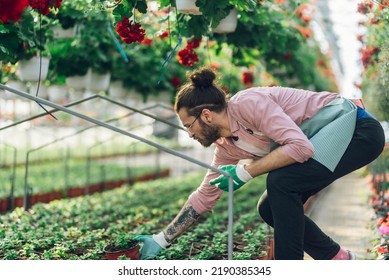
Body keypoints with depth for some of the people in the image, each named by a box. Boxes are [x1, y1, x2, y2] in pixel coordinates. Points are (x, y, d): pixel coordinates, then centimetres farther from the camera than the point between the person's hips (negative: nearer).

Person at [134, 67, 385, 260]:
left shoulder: (248, 103, -23)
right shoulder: (227, 147, 4)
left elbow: (300, 146, -31)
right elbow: (204, 197, 11)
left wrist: (246, 171, -23)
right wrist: (161, 240, 12)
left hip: (359, 129, -9)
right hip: (327, 141, 9)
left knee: (280, 181, -25)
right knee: (270, 209, 4)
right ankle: (338, 258, 18)